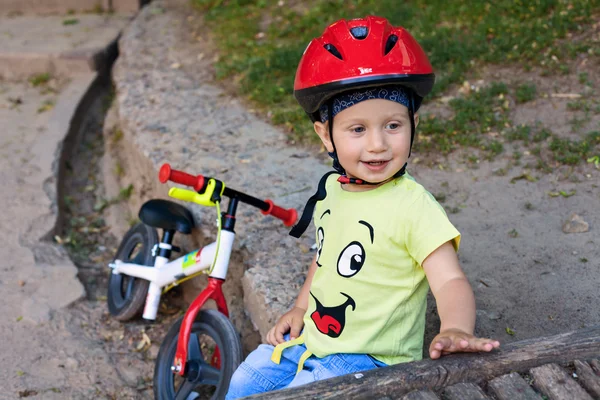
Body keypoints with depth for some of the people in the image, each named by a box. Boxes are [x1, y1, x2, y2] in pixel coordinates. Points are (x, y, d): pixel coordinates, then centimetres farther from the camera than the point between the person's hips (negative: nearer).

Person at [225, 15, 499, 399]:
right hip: (311, 336, 7)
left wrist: (455, 330, -48)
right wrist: (300, 308, 10)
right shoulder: (332, 187, -1)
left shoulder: (414, 206, -24)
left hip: (371, 358, -7)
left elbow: (450, 280, -29)